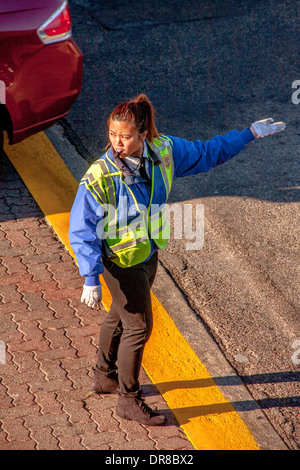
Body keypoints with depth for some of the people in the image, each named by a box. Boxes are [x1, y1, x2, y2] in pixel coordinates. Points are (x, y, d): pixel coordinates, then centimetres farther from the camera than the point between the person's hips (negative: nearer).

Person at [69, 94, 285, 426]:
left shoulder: (164, 151, -13)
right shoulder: (99, 177, -29)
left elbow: (206, 153, 4)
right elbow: (81, 230, -22)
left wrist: (250, 133, 6)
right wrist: (91, 279, -27)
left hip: (148, 253, 6)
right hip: (121, 261, -6)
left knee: (121, 316, 24)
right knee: (138, 325, 3)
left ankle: (105, 376, 47)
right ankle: (128, 400, 22)